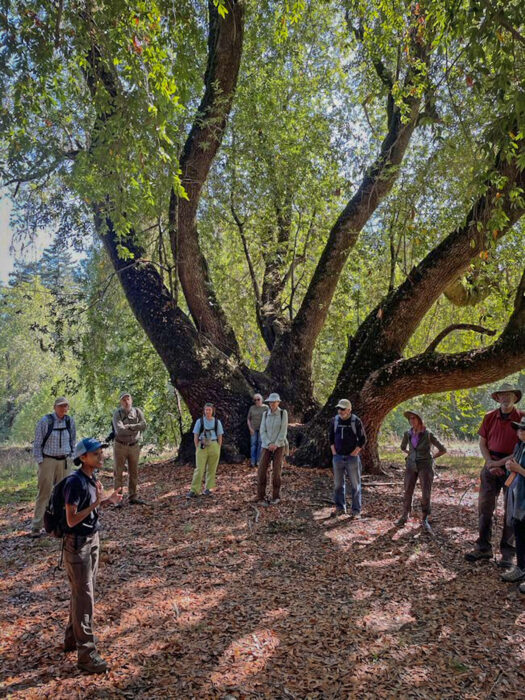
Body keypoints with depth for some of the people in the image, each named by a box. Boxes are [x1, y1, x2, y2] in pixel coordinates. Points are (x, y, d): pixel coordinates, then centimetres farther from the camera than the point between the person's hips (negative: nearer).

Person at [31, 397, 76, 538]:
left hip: (64, 462, 4)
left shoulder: (70, 421, 3)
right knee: (44, 493, -1)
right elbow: (37, 443, -5)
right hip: (48, 461, -4)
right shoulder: (45, 421, -10)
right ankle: (36, 527, 7)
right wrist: (40, 462, -8)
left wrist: (71, 456, 9)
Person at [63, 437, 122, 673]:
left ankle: (73, 637, 37)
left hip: (92, 539, 9)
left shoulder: (91, 478, 2)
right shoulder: (75, 482, -23)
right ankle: (86, 653, 9)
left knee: (82, 592, 20)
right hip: (77, 543, -9)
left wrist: (107, 501, -1)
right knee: (83, 597, -1)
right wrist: (96, 503, -30)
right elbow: (72, 520, -24)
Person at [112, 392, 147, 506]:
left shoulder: (137, 412, 1)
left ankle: (132, 497, 19)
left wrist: (129, 427, -19)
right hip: (120, 446, -3)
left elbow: (143, 425, -13)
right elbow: (119, 430, -21)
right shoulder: (117, 414, -7)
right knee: (118, 473, 0)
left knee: (134, 473, 9)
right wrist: (136, 429, -15)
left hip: (134, 446, 3)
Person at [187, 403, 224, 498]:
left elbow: (220, 437, 7)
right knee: (199, 469, -7)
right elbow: (195, 436, 3)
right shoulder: (199, 421, 2)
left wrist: (218, 449, 2)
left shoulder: (217, 422, 5)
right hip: (202, 447, -1)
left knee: (211, 469, 5)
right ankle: (194, 490, -6)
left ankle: (208, 489, 16)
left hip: (214, 446, 1)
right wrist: (197, 448, -2)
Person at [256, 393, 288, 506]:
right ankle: (261, 498, -1)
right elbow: (262, 431, -2)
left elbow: (283, 431, -11)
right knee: (262, 471, -11)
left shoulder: (283, 413, -6)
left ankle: (276, 497, 11)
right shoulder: (265, 414, 3)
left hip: (279, 446, -2)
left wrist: (275, 445, -19)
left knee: (276, 472, -8)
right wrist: (269, 444, -17)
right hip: (267, 446, 2)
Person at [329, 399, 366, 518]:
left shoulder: (356, 421, -9)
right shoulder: (334, 420, 2)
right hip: (337, 457, 4)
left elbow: (363, 439, -5)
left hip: (352, 457, -4)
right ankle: (340, 508, 24)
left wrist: (354, 453, -9)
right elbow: (330, 436, 13)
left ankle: (356, 510, 11)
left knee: (355, 485, 3)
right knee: (338, 484, 11)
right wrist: (334, 452, 5)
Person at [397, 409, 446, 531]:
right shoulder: (408, 433, -1)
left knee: (426, 494, -5)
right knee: (407, 492, 8)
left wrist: (431, 458, 1)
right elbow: (403, 447, 19)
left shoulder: (428, 434, -12)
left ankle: (425, 520, 11)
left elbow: (443, 450, -5)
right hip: (411, 466, 3)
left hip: (425, 467, -3)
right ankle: (405, 516, 26)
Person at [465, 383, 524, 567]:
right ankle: (483, 548, 15)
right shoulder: (490, 418, 5)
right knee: (484, 507, 5)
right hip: (491, 466, 3)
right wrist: (490, 463, -7)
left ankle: (507, 553, 13)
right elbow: (482, 443, 8)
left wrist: (501, 462, -15)